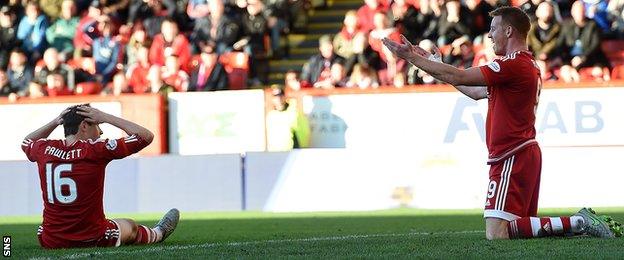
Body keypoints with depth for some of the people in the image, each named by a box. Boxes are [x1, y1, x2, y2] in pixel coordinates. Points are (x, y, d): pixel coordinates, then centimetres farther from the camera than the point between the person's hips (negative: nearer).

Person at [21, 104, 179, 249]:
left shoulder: (44, 149, -3)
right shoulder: (96, 150, -15)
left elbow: (27, 142, 25)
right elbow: (146, 136, -7)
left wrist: (55, 122, 16)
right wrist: (105, 118, -3)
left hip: (51, 242, 4)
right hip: (93, 241, -3)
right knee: (130, 227, 29)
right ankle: (158, 233, 61)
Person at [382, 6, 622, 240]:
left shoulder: (514, 64, -14)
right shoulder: (528, 65, 18)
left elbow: (458, 76, -17)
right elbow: (478, 93, 26)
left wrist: (411, 57, -10)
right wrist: (436, 65, 28)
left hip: (512, 158, -10)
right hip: (525, 153, 10)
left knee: (496, 234, -15)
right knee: (519, 228, 15)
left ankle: (577, 223, -14)